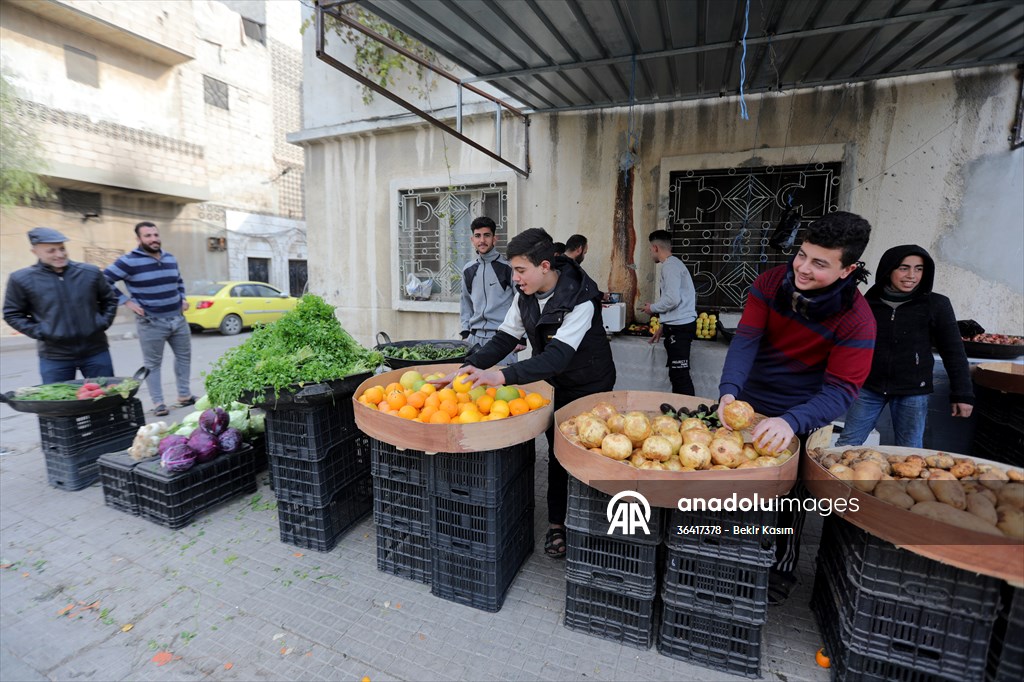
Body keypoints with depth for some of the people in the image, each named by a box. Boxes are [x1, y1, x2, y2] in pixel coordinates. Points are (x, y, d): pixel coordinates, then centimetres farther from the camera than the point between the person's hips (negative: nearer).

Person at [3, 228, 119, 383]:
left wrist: (103, 323, 3)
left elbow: (110, 299, 15)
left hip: (96, 351, 1)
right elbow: (12, 314, 7)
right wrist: (40, 332, -5)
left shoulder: (90, 272, 2)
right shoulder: (21, 279, -2)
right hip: (54, 357, -1)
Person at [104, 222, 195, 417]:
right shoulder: (129, 261, -10)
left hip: (178, 319, 6)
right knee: (152, 363, 2)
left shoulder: (170, 259, 11)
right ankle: (158, 403, 9)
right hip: (151, 322, -6)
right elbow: (104, 280, -9)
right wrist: (126, 301, -12)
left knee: (184, 356, 12)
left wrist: (182, 299, 13)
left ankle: (185, 395, 25)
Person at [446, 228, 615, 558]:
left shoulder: (580, 299, -31)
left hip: (589, 388, -5)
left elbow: (558, 356, -42)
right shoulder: (525, 295, -9)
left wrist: (502, 376, -53)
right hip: (554, 385, 6)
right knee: (557, 454, 11)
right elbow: (505, 337, -7)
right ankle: (557, 525, 25)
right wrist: (472, 367, -23)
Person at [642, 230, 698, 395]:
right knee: (676, 374, 13)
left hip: (679, 327, -10)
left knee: (679, 375, -8)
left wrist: (652, 308, -5)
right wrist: (663, 326, 23)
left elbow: (672, 299, -22)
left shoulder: (670, 266, -12)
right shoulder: (673, 264, 19)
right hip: (679, 325, 10)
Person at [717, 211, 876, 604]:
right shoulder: (771, 283, -13)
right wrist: (729, 391, -36)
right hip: (749, 404, 3)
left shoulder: (856, 320, -21)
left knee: (787, 496, 11)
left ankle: (780, 573, 36)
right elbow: (745, 340, -20)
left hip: (801, 416, -3)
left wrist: (791, 422, -44)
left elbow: (841, 391, -26)